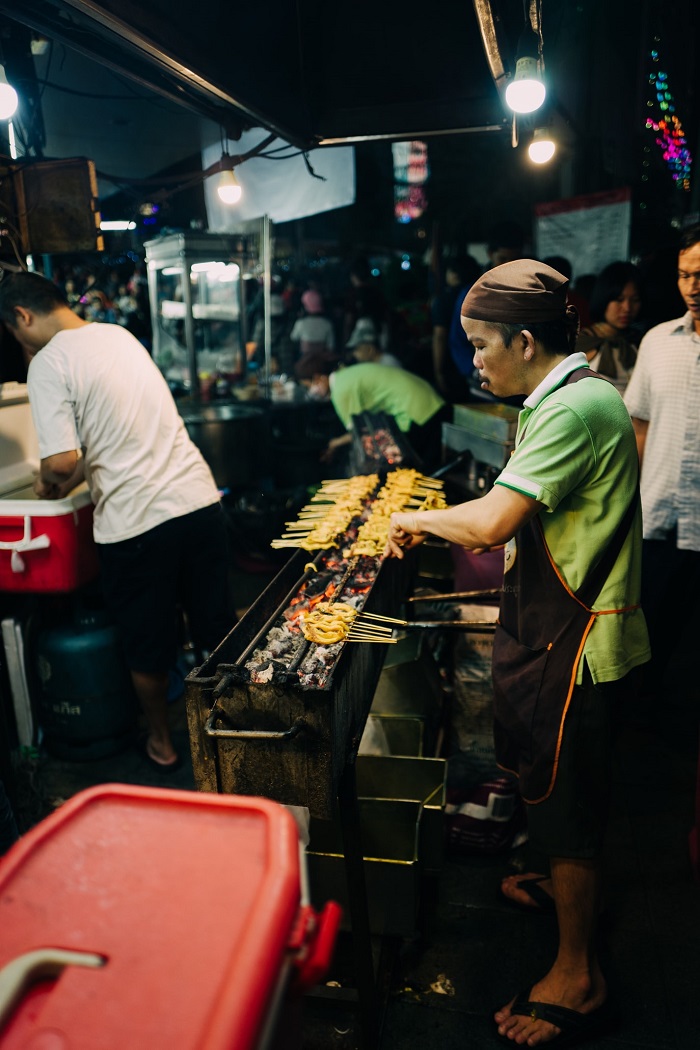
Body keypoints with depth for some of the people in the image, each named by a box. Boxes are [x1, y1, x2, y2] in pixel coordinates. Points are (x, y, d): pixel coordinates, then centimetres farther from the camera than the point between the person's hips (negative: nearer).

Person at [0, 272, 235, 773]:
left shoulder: (49, 363, -8)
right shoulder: (119, 335, 14)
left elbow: (63, 461, -18)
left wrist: (50, 486, 4)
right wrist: (69, 481, 22)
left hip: (136, 521, -6)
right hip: (199, 498, 6)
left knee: (148, 644, 15)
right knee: (217, 627, 18)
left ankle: (161, 742, 34)